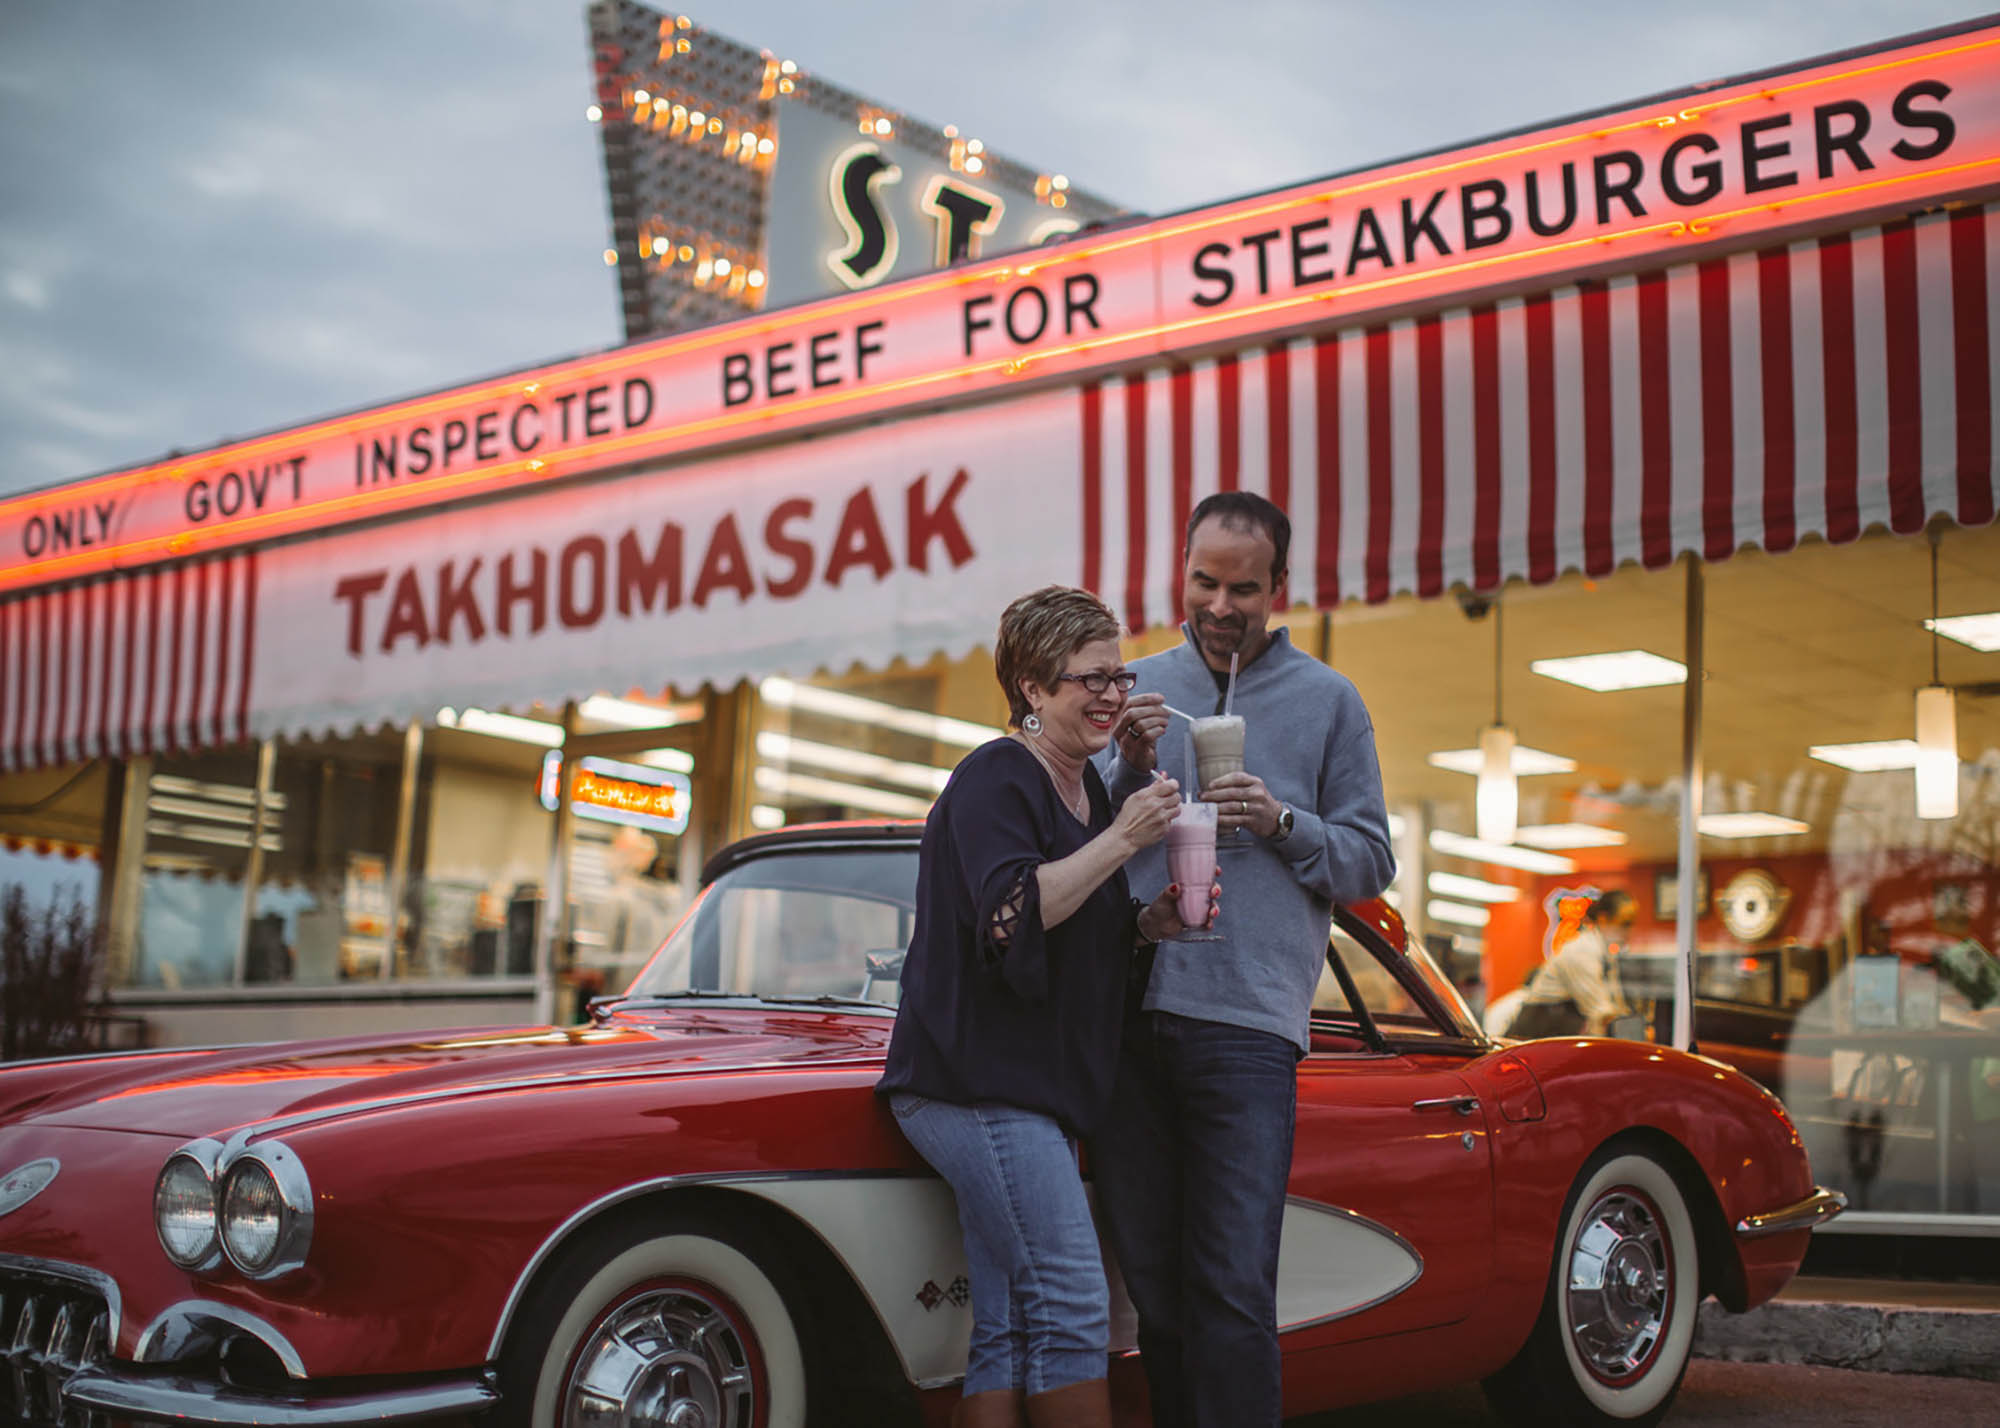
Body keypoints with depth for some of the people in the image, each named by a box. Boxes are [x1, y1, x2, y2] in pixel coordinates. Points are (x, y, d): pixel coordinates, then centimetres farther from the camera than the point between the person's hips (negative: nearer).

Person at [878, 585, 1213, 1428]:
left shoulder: (1085, 789, 18)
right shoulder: (995, 779, -10)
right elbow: (1011, 916, -23)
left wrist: (1152, 922, 5)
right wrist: (1123, 839, -22)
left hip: (1033, 1089, 10)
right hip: (978, 1081, -10)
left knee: (1009, 1329, 7)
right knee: (1072, 1308, -12)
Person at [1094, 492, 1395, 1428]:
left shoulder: (1327, 701, 10)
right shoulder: (1139, 689, 15)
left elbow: (1371, 862, 8)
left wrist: (1282, 823, -9)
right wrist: (1130, 770, -6)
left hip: (1247, 1024, -3)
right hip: (1126, 1013, 3)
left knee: (1234, 1293, -9)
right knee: (1151, 1281, 6)